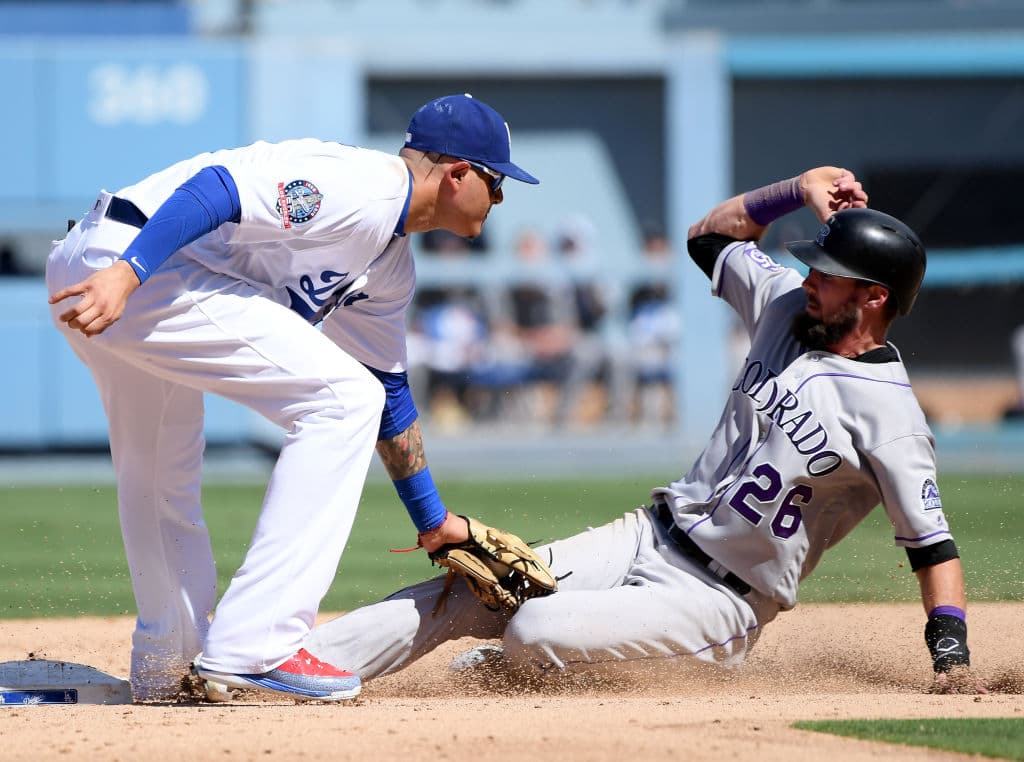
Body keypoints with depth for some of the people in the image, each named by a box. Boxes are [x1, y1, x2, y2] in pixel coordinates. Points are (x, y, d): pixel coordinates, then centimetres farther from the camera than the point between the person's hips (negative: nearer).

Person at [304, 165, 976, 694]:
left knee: (537, 633, -29)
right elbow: (710, 238, 21)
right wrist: (796, 192, 9)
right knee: (458, 595, -7)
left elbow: (933, 541, -16)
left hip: (718, 603, -7)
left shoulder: (885, 411, -16)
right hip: (649, 537, 7)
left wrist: (952, 656, -25)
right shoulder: (788, 306, 5)